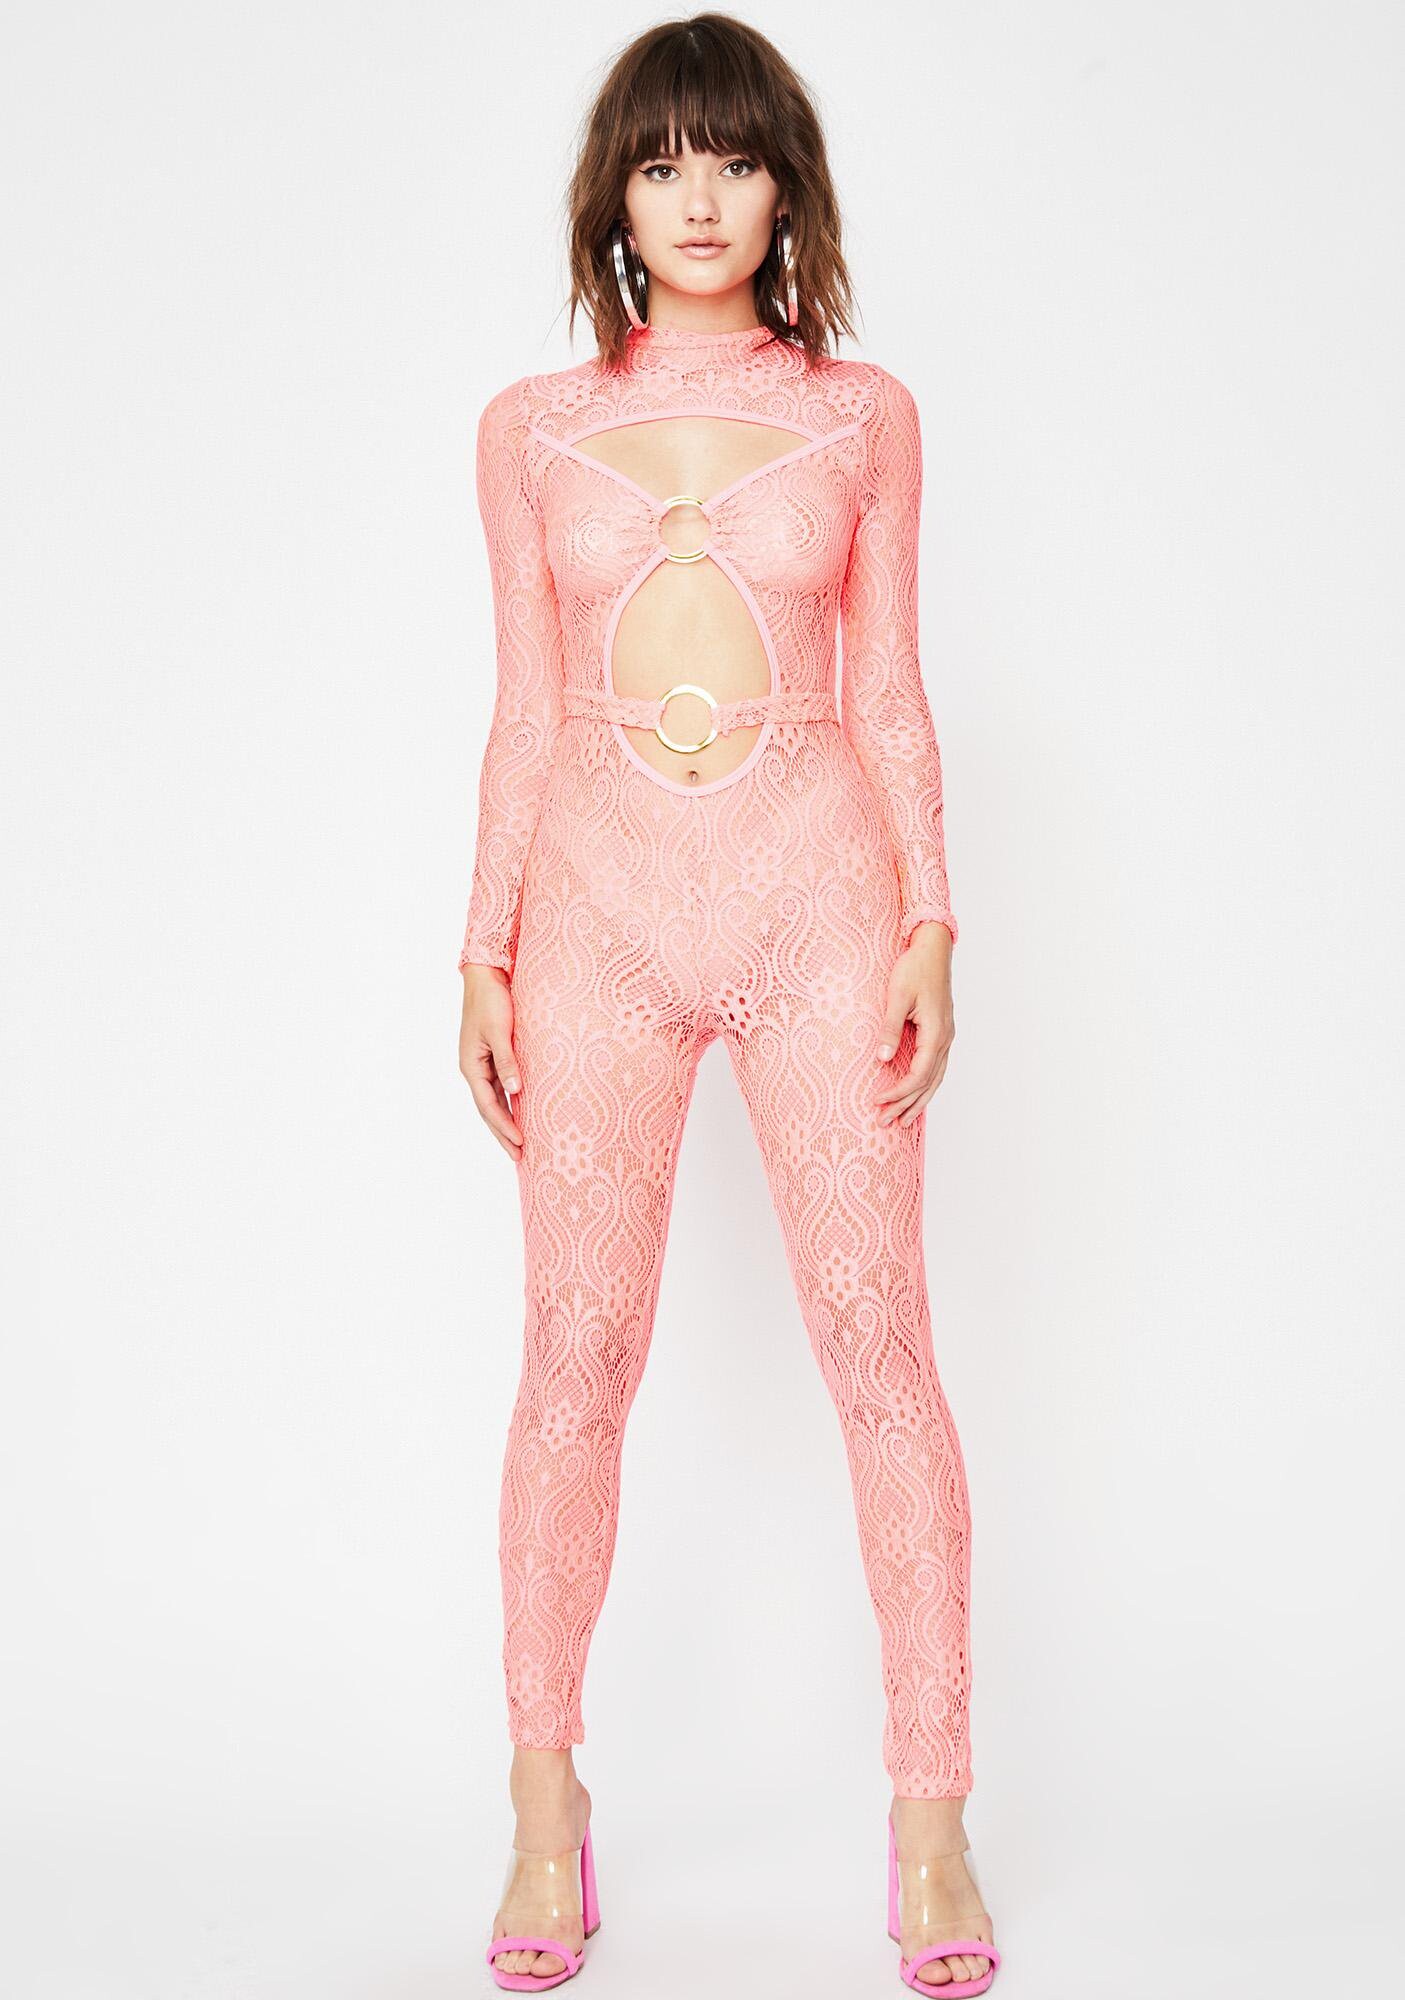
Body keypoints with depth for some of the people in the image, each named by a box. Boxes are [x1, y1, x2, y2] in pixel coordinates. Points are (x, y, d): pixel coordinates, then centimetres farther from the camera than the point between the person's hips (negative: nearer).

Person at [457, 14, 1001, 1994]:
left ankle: (933, 1815, 7)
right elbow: (524, 711, 10)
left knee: (880, 1342, -4)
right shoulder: (534, 428, 10)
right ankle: (546, 1809, 13)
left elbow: (891, 691, 8)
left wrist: (929, 924, -3)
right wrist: (488, 950, 4)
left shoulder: (862, 415, 9)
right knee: (578, 1351, 0)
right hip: (599, 902, 1)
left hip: (815, 886, 0)